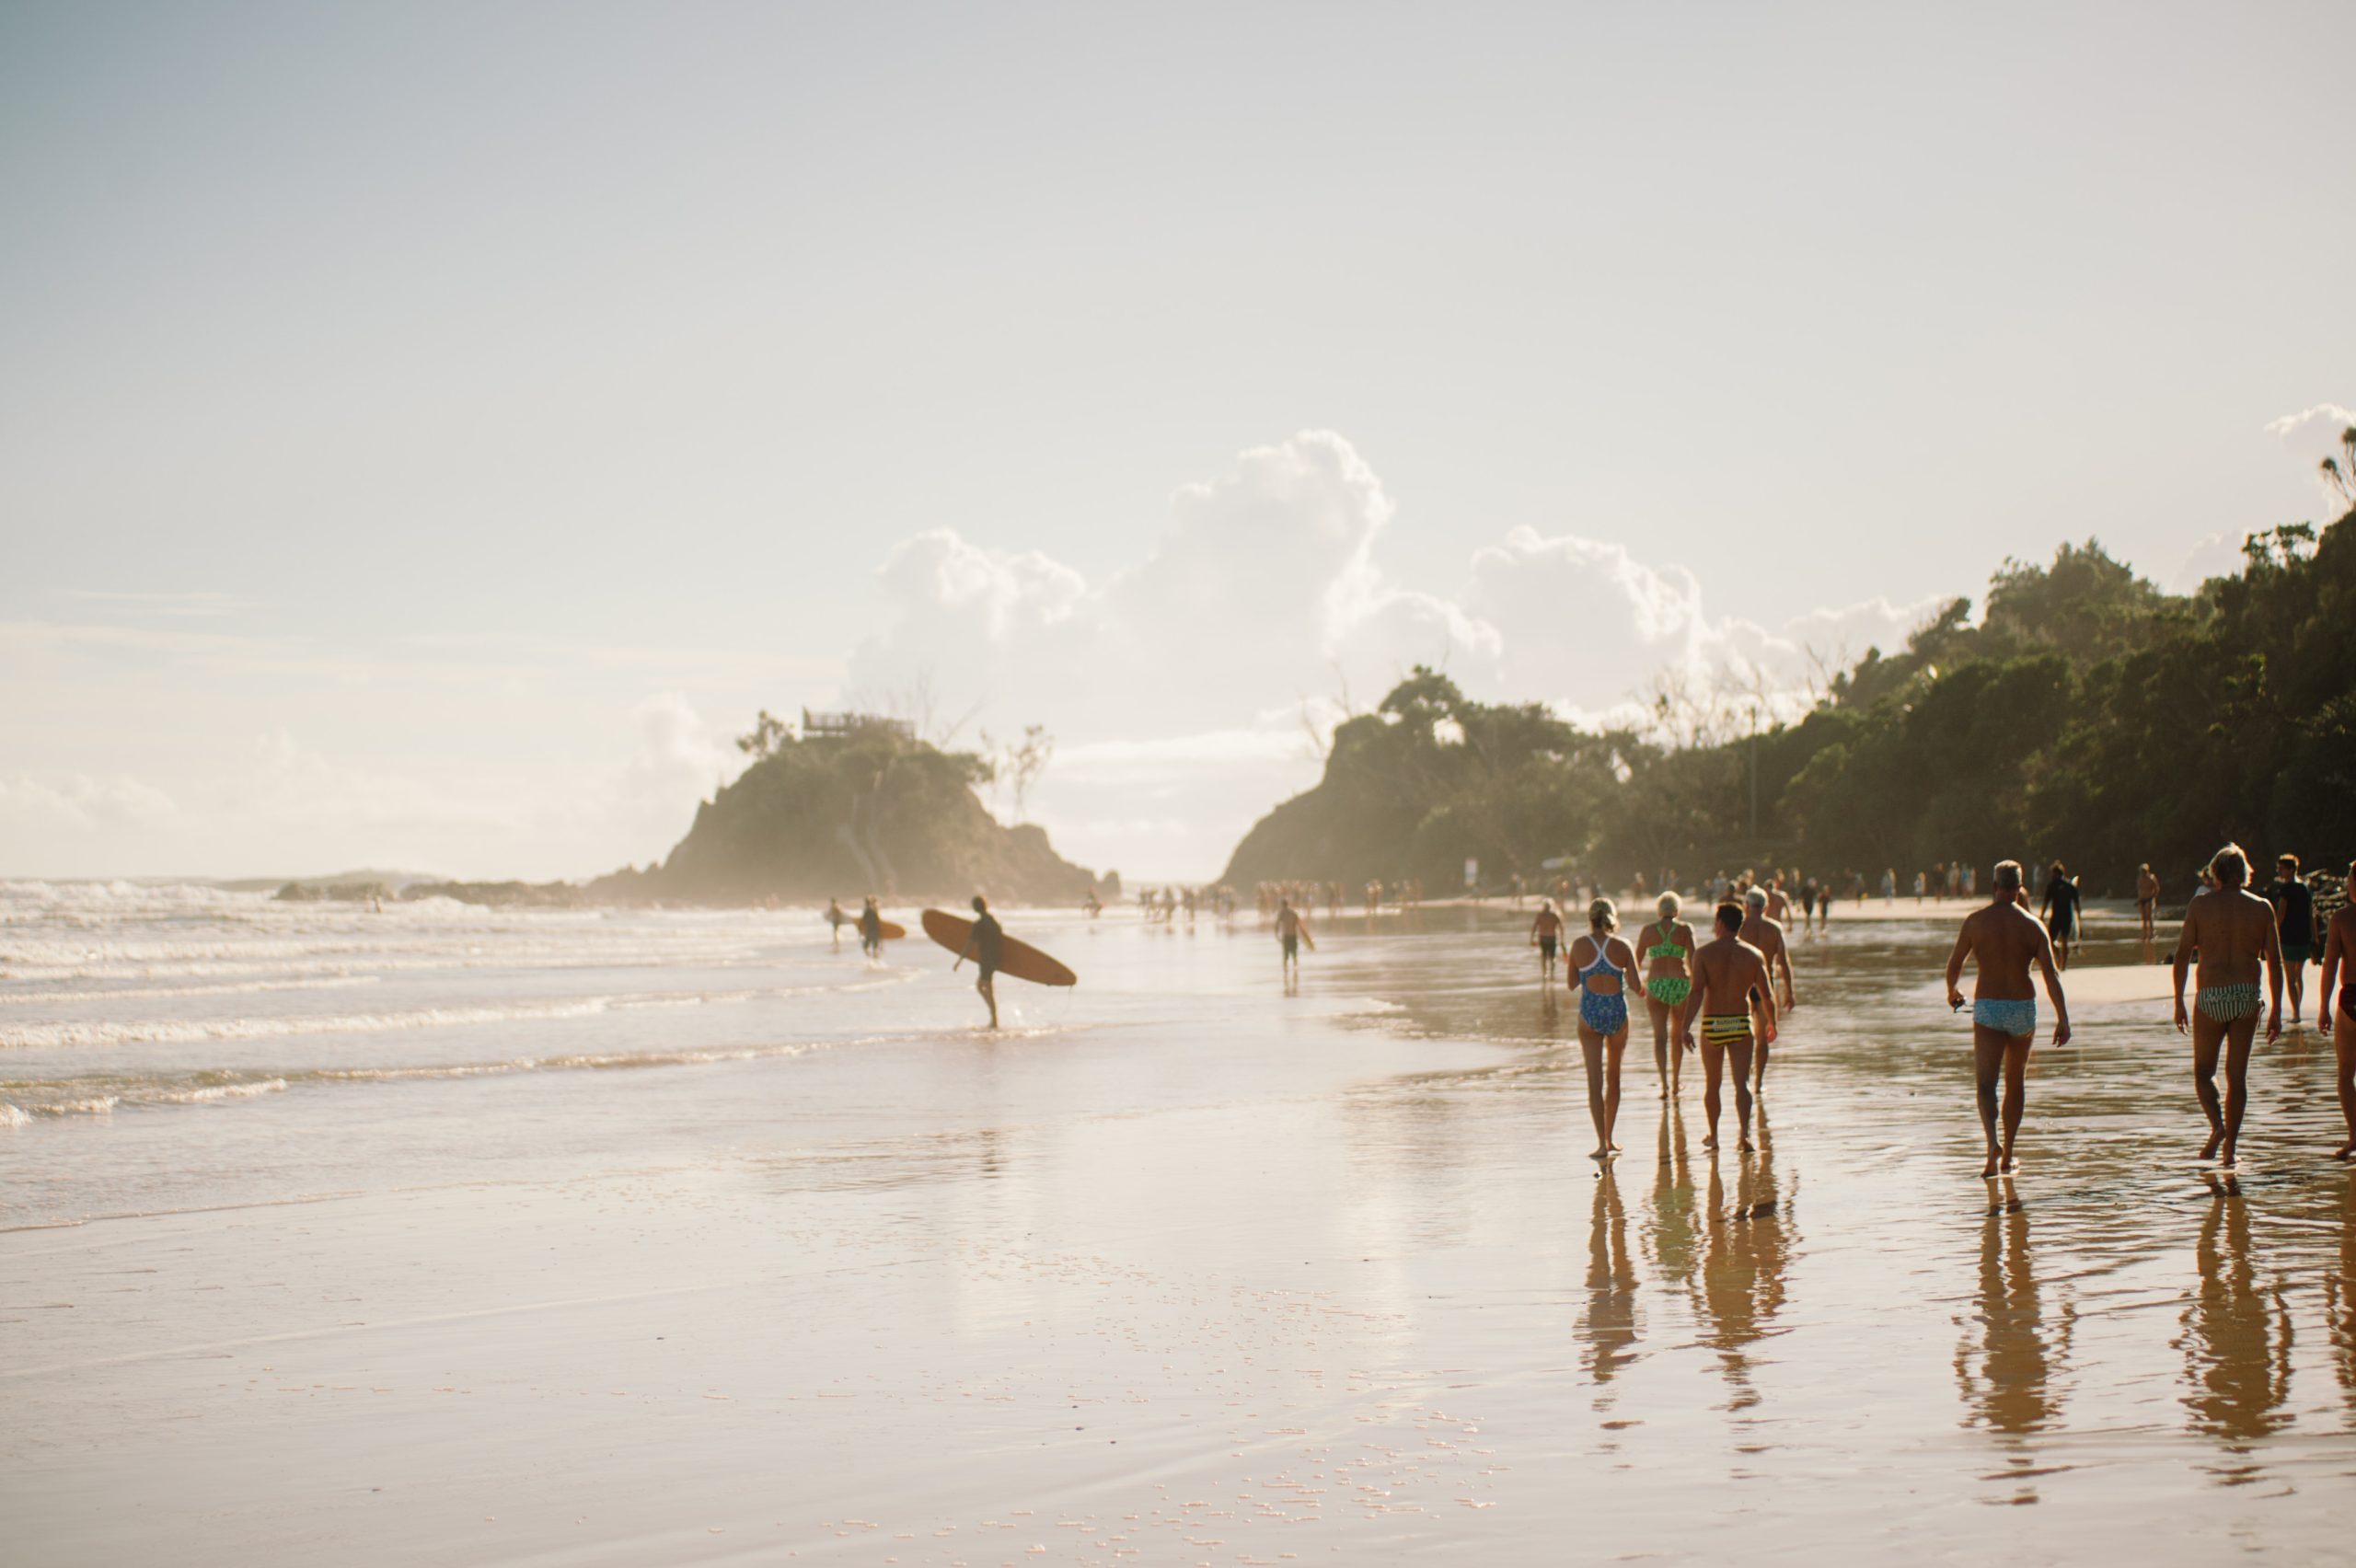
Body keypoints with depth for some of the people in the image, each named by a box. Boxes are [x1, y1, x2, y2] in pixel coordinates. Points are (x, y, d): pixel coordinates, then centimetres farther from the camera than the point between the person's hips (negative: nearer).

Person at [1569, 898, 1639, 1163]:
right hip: (1617, 1011, 1)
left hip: (1589, 1012, -1)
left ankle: (1602, 1144, -12)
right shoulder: (1622, 947, -3)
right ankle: (1608, 1139, 24)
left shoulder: (1579, 945, -3)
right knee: (1613, 1078, 17)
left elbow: (1572, 984, 5)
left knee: (1595, 1080, -3)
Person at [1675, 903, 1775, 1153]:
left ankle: (1713, 1136, 25)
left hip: (1712, 1023, 0)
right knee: (1742, 1083, -1)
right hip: (1741, 1022, 0)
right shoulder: (1754, 955, 0)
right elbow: (1767, 995, 0)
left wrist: (1685, 1026, -18)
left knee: (1712, 1083, 14)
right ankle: (1745, 1131, -22)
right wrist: (1772, 1023, 17)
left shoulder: (1704, 953, -5)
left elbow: (1696, 991, -15)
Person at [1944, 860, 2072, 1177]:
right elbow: (2051, 974, -9)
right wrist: (2063, 1019, -10)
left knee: (1986, 1084, -7)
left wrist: (1952, 992, 22)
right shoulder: (2033, 926, -2)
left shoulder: (1975, 921, -4)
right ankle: (2007, 1156, 25)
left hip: (1987, 1009, -2)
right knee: (2016, 1082, 19)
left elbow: (1954, 964, 0)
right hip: (2023, 1009, 2)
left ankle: (1993, 1143, -34)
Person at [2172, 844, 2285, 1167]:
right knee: (2237, 1075, 9)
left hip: (2210, 998, -2)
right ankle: (2230, 1146, 9)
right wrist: (2276, 1012, 6)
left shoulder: (2200, 904, -1)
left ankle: (2217, 1124, -13)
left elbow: (2182, 955, -4)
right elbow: (2274, 962, 2)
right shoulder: (2262, 907, 3)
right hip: (2247, 996, 2)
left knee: (2203, 1071, 12)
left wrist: (2179, 1003, 3)